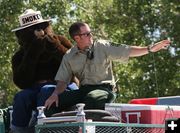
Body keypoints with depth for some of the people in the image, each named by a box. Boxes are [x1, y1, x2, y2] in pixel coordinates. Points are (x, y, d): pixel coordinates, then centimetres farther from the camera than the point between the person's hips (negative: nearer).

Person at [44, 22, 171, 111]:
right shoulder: (69, 57, 9)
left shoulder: (103, 47, 3)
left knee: (92, 98, -40)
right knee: (57, 101, -22)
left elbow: (127, 51, 0)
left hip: (102, 87, -3)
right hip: (83, 90, 3)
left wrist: (150, 49, -9)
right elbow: (63, 80, 7)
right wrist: (55, 94, -14)